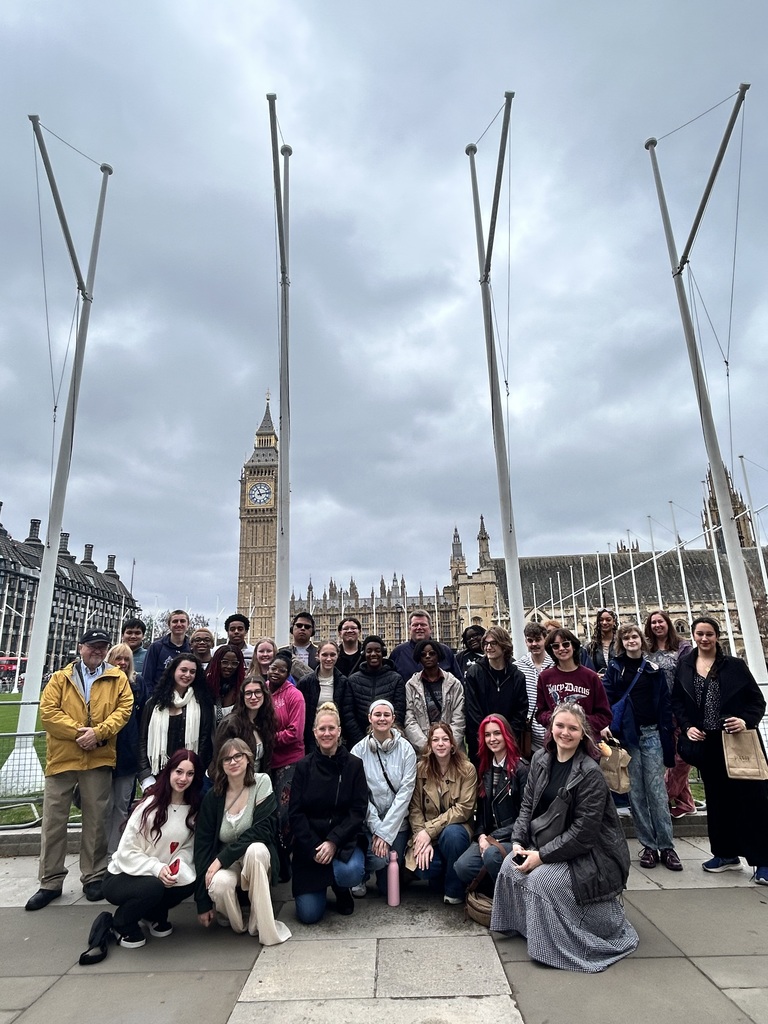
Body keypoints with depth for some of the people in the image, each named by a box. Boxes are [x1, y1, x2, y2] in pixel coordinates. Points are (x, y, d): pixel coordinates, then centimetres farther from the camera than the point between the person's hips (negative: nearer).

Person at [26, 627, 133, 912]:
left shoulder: (117, 678, 5)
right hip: (62, 757, 1)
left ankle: (93, 877, 22)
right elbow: (48, 711, -5)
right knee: (53, 819, 7)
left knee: (96, 820, 8)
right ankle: (50, 882, 21)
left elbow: (123, 709, -3)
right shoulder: (60, 678, 6)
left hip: (99, 759, -1)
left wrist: (99, 732, -17)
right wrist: (79, 732, -15)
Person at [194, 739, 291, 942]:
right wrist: (202, 903, -8)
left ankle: (263, 926, -19)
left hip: (256, 858, -1)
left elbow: (262, 830, -20)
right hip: (225, 864, 2)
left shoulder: (261, 782, -13)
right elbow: (202, 846, -7)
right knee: (219, 884, -32)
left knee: (255, 849, -35)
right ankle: (235, 923, 2)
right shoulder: (213, 797, -7)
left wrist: (222, 858, -24)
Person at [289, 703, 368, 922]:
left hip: (344, 840, -1)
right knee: (308, 914, -8)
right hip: (310, 844, 1)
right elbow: (296, 813, -3)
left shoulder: (354, 765, -2)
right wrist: (314, 847, -15)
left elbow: (358, 811, -6)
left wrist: (333, 841, -17)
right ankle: (321, 888, 27)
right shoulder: (304, 766, 0)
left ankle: (341, 889, 7)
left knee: (351, 872, -32)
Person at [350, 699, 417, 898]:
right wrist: (376, 828, -14)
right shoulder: (359, 750, -9)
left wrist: (386, 832, -14)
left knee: (389, 887, -1)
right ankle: (360, 877, 11)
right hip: (368, 821, 0)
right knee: (378, 859, -24)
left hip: (397, 822, 1)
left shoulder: (405, 749, -8)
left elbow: (405, 791, -11)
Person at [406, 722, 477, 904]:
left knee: (451, 833, -35)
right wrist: (422, 837, -19)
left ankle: (454, 889, -9)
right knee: (423, 864, -28)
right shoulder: (421, 769, -2)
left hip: (455, 829, -1)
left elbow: (463, 808, -15)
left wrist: (430, 830, -20)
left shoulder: (466, 769, -9)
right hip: (427, 835, 2)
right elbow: (415, 809, -3)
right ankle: (439, 879, 11)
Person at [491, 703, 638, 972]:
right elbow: (527, 804, 5)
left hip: (589, 852, -6)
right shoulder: (541, 759, -2)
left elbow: (583, 832, -23)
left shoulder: (590, 773, -22)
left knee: (542, 879, -25)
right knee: (510, 867, -13)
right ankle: (522, 927, 13)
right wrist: (518, 842, -8)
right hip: (547, 842, 6)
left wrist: (542, 856, -21)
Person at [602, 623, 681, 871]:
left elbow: (664, 702, 7)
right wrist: (605, 724, -16)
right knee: (636, 792, 4)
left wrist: (667, 734, -1)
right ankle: (648, 846, 12)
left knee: (657, 790, 0)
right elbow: (606, 698, -1)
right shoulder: (614, 667, 5)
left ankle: (666, 846, 7)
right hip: (626, 735, 0)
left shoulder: (653, 668, 8)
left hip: (651, 734, 1)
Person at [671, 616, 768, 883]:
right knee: (717, 798, 12)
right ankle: (726, 854, 26)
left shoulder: (735, 665, -1)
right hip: (706, 742, 3)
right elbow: (677, 701, 7)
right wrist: (687, 727, -5)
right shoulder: (684, 666, 4)